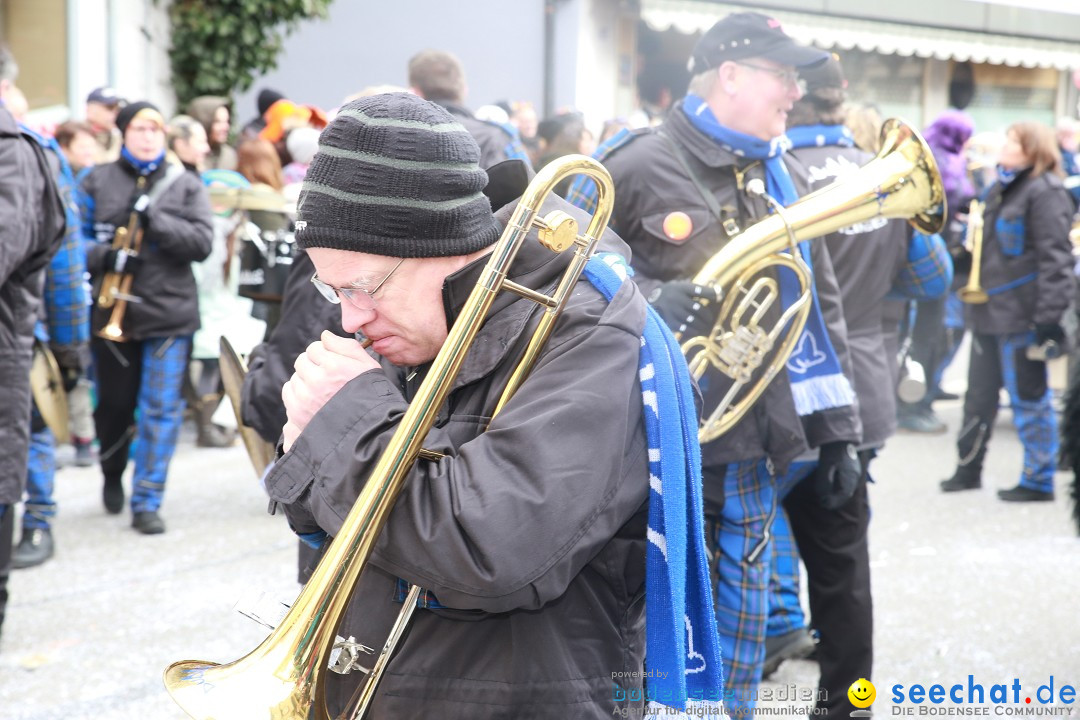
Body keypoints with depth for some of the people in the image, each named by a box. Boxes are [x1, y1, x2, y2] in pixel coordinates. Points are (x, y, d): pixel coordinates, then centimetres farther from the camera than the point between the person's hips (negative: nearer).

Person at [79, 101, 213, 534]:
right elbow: (75, 238, 0)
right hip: (111, 313, 1)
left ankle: (147, 502, 4)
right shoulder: (97, 182, 5)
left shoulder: (185, 185, 6)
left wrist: (155, 220, -15)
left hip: (170, 315, 0)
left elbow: (202, 243, -4)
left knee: (161, 411, -4)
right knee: (114, 405, 13)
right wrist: (105, 256, -18)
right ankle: (112, 474, 41)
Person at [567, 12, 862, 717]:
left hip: (758, 449, 5)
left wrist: (837, 428, 13)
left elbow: (821, 308, 16)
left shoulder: (786, 178, 12)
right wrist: (645, 303, -22)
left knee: (740, 639, 13)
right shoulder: (636, 165, -7)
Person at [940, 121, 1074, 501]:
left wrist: (1049, 317, -21)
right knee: (980, 395, 15)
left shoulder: (1046, 191, -10)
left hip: (1021, 313, -8)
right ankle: (968, 468, 27)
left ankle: (1038, 480, 9)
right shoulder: (1001, 188, 17)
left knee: (1028, 398, 0)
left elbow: (1055, 258, -16)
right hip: (989, 312, 8)